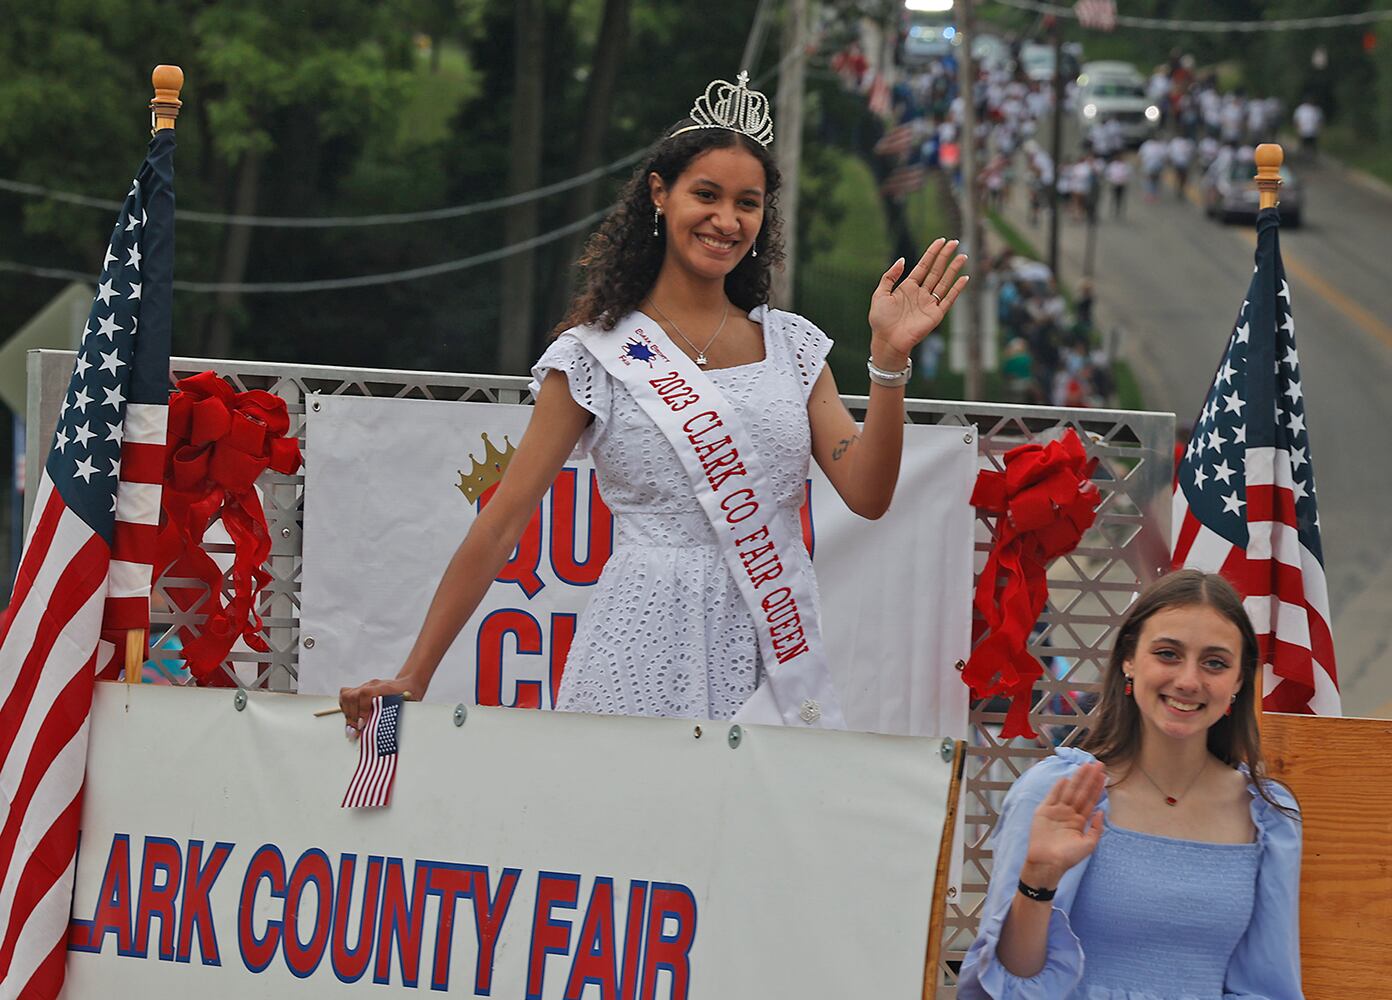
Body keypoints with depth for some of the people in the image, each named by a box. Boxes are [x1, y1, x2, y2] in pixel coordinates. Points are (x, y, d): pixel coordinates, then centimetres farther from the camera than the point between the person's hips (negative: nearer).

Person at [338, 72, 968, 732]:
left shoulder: (792, 345, 13)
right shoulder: (596, 355, 1)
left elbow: (867, 496, 4)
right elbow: (502, 525, -1)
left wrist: (889, 357, -7)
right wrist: (413, 678, -5)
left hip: (775, 664, 3)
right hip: (649, 652, -3)